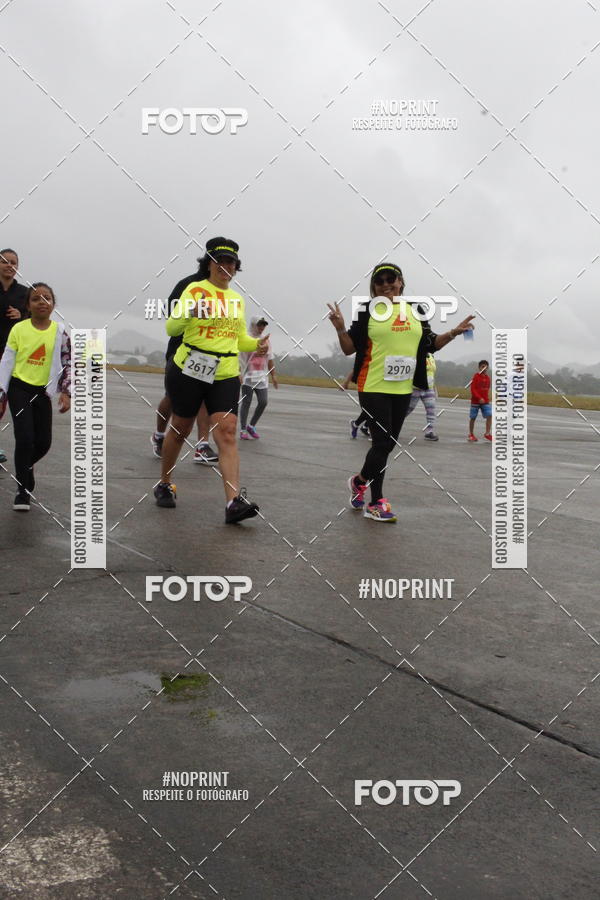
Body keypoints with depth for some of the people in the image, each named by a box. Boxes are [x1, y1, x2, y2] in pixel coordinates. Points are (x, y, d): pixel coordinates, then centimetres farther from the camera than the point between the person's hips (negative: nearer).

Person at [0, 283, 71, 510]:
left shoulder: (59, 331, -3)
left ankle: (25, 466, 37)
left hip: (43, 391, 2)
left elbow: (67, 364, 3)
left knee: (44, 441, 3)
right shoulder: (18, 329, -7)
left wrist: (66, 392, -5)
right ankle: (23, 490, 3)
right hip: (19, 389, -2)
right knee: (25, 438, -11)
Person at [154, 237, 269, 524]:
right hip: (188, 371, -3)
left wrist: (257, 344, 2)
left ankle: (234, 502, -20)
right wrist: (191, 314, -32)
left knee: (227, 434, -11)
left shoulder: (237, 299, 14)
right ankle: (164, 485, 33)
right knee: (180, 431, 10)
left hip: (225, 376, 4)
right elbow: (172, 328, -11)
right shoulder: (195, 290, -3)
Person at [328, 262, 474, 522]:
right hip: (373, 387, -5)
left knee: (388, 444, 11)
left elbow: (430, 344, 17)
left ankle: (361, 481, 34)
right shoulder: (368, 311, -3)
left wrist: (453, 333, 2)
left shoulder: (415, 312, 10)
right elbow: (349, 349, -3)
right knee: (382, 443, -9)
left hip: (402, 390, 5)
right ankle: (376, 503, 4)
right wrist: (340, 328, -21)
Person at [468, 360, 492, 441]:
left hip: (485, 401, 4)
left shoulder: (487, 378, 6)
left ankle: (487, 433, -5)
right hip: (475, 401, -4)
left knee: (489, 415, -12)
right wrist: (479, 398, -22)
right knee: (472, 418, 5)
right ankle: (471, 434, 18)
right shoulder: (476, 376, -9)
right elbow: (473, 389, -13)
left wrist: (486, 399, 11)